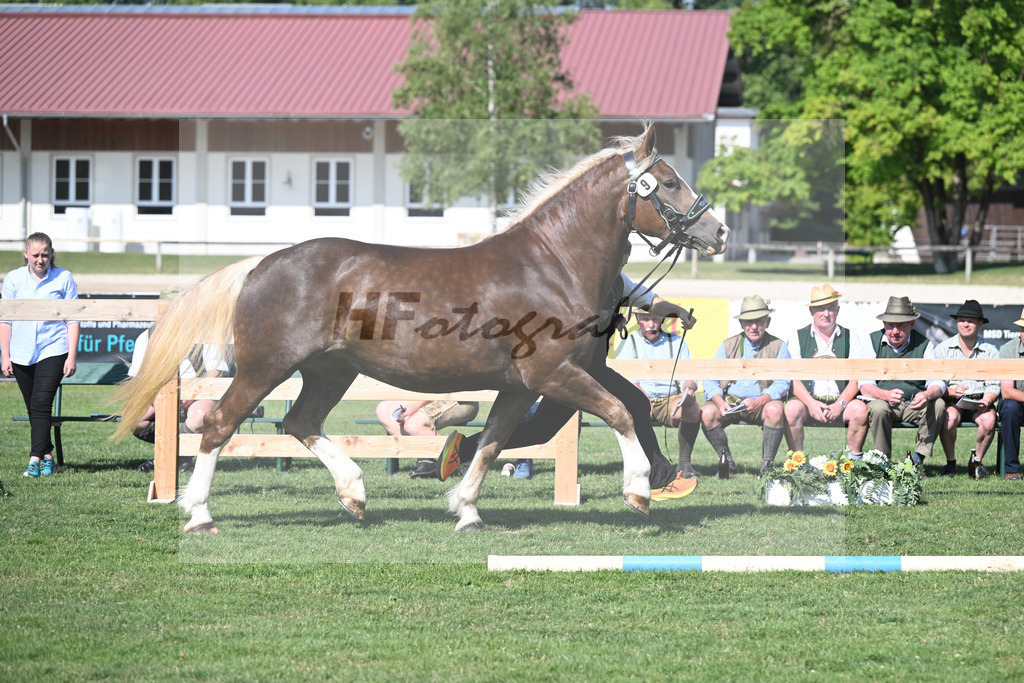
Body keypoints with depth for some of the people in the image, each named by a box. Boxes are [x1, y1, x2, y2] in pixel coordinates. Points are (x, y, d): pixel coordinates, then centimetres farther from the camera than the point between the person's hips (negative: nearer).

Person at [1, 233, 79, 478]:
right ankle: (47, 456, 21)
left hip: (53, 351, -3)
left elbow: (72, 320, 1)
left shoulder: (64, 279, -1)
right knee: (33, 409, 9)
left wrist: (72, 356, -5)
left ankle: (35, 459, -16)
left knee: (41, 404, -14)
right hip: (21, 354, 3)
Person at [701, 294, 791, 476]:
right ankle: (727, 461, -11)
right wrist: (719, 401, -16)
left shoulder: (778, 347, 6)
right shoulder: (727, 346, 11)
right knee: (707, 412, -28)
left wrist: (760, 401, -23)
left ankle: (767, 464, -21)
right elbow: (710, 381, 6)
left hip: (763, 402, -2)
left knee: (775, 410, -35)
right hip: (729, 401, 2)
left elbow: (782, 384, -4)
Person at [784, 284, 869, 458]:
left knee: (860, 409, -29)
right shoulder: (798, 338, 8)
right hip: (809, 400, -1)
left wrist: (840, 404, -16)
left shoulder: (851, 338, 10)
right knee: (792, 409, -32)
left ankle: (853, 458, -14)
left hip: (840, 401, 1)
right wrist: (811, 403, -18)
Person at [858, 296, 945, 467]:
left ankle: (918, 458, -24)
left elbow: (937, 383, -5)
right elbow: (865, 385, -7)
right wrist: (886, 395, -30)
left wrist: (927, 395, -31)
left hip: (914, 405, 1)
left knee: (937, 405, -27)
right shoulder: (873, 341, -1)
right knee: (878, 408, -34)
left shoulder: (923, 344, 1)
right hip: (882, 400, -1)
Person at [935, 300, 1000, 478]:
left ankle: (977, 461, -5)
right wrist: (951, 391, -22)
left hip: (979, 401, 1)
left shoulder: (990, 352, 6)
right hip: (952, 402, -1)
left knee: (988, 420, -32)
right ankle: (950, 462, -11)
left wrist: (987, 400, -18)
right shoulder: (943, 349, 4)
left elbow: (993, 386, 4)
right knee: (950, 417, -35)